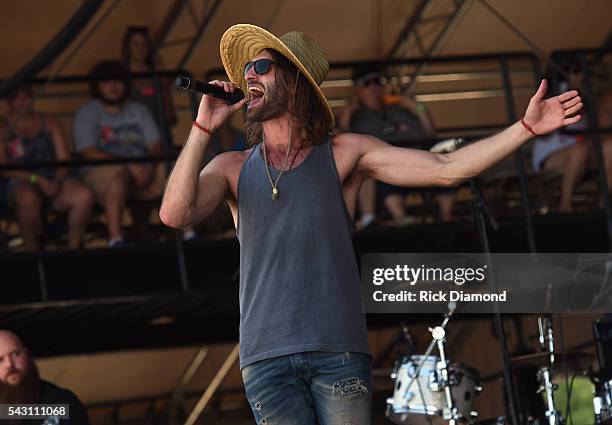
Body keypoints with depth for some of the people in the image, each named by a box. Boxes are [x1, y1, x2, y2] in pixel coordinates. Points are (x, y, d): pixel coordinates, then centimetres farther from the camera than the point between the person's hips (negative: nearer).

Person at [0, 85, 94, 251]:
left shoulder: (49, 123, 20)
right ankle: (33, 252, -24)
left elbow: (64, 159, 12)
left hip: (53, 180, 4)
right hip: (20, 183, -4)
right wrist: (37, 179, -15)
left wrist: (57, 181, -10)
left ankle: (73, 249, -14)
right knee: (28, 198, -41)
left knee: (84, 196, -28)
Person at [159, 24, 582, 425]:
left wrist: (526, 127, -4)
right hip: (267, 357, 1)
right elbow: (175, 213, -5)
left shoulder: (343, 154, 9)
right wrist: (203, 128, -7)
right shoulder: (231, 169, 12)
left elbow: (445, 169, 3)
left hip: (338, 352, -1)